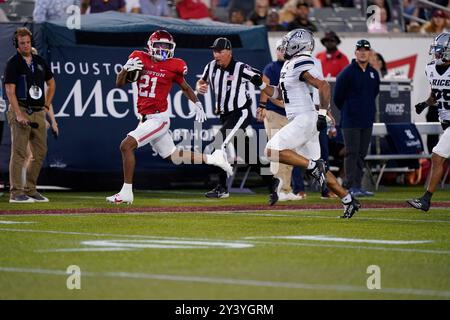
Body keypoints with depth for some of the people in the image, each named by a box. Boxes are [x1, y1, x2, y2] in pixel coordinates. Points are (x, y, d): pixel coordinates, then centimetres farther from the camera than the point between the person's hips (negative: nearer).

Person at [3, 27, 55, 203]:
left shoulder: (39, 61, 13)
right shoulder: (13, 63, -4)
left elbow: (51, 83, 27)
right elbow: (10, 91, -11)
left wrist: (46, 105, 15)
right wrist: (19, 115, -20)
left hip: (38, 113, 6)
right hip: (21, 110, -6)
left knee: (40, 153, 6)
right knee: (19, 153, -8)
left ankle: (30, 189, 14)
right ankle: (16, 192, -8)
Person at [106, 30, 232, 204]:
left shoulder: (172, 66, -5)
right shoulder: (140, 60, 4)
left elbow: (185, 87, 11)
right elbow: (119, 83, 4)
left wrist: (197, 103, -3)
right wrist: (126, 69, -15)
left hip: (159, 118, -6)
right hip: (146, 118, 6)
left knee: (126, 145, -17)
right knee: (172, 156, 15)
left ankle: (126, 193, -12)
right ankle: (212, 159, 30)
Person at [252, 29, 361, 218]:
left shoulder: (302, 64, -13)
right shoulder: (289, 65, 17)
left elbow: (323, 87, -22)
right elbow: (278, 94, 24)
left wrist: (322, 114, -24)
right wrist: (260, 84, 10)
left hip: (305, 119, -10)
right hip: (300, 120, 10)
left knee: (273, 151, -14)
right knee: (318, 170, 12)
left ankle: (313, 166, -13)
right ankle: (349, 201, 14)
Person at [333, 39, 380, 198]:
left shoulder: (373, 73, 10)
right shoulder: (347, 73, -9)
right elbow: (337, 96, -3)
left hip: (367, 121, 6)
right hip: (351, 121, -6)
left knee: (361, 154, 9)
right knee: (352, 153, -8)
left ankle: (358, 186, 13)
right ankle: (351, 187, -9)